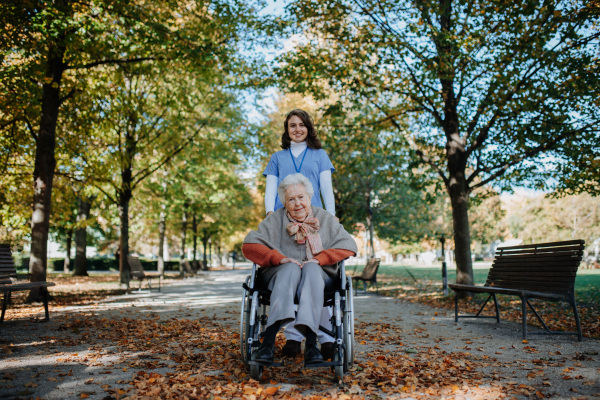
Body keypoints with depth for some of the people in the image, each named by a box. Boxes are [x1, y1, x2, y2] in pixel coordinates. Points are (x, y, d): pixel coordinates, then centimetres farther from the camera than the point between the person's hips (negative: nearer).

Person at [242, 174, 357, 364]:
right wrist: (279, 258, -18)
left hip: (318, 277, 1)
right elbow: (249, 245, -3)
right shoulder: (275, 220, 7)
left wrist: (319, 258, -13)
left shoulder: (325, 219, 10)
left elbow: (349, 246, 2)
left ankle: (311, 343, -48)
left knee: (311, 268, -33)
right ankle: (269, 341, -49)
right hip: (281, 276, 0)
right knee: (292, 268, -34)